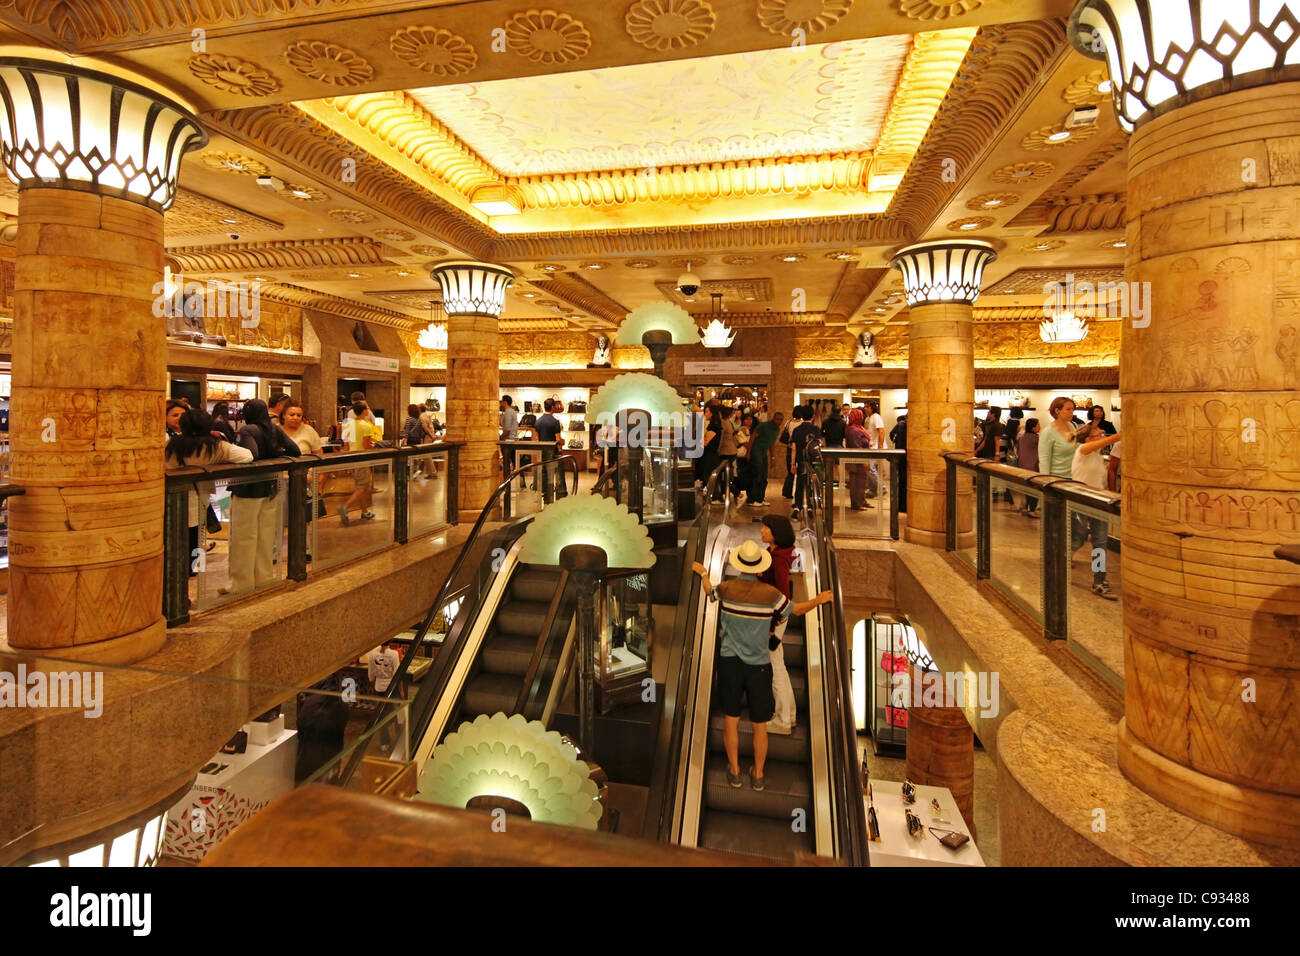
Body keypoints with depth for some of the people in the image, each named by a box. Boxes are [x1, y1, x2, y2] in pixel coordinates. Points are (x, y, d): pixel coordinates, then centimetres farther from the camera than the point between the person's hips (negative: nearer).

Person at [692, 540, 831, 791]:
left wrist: (703, 574, 35)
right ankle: (758, 775, 25)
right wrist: (818, 600, 22)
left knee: (731, 718, 15)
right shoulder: (770, 594, -11)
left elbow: (710, 592, 15)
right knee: (760, 725, 13)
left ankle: (734, 771, 24)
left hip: (730, 661, 1)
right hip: (759, 665, -1)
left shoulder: (727, 588, -8)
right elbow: (796, 609, 4)